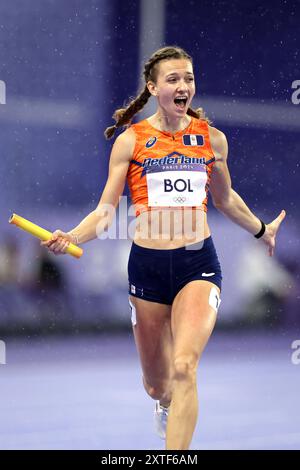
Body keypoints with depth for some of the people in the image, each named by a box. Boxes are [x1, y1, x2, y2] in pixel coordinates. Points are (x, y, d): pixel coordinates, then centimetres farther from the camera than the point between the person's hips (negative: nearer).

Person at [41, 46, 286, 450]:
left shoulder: (211, 138, 4)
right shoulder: (131, 140, -1)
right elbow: (105, 212, -2)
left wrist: (261, 230, 35)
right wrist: (71, 238, -21)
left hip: (199, 263, 0)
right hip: (148, 265, 0)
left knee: (184, 368, -21)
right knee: (156, 382, 13)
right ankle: (164, 403, 51)